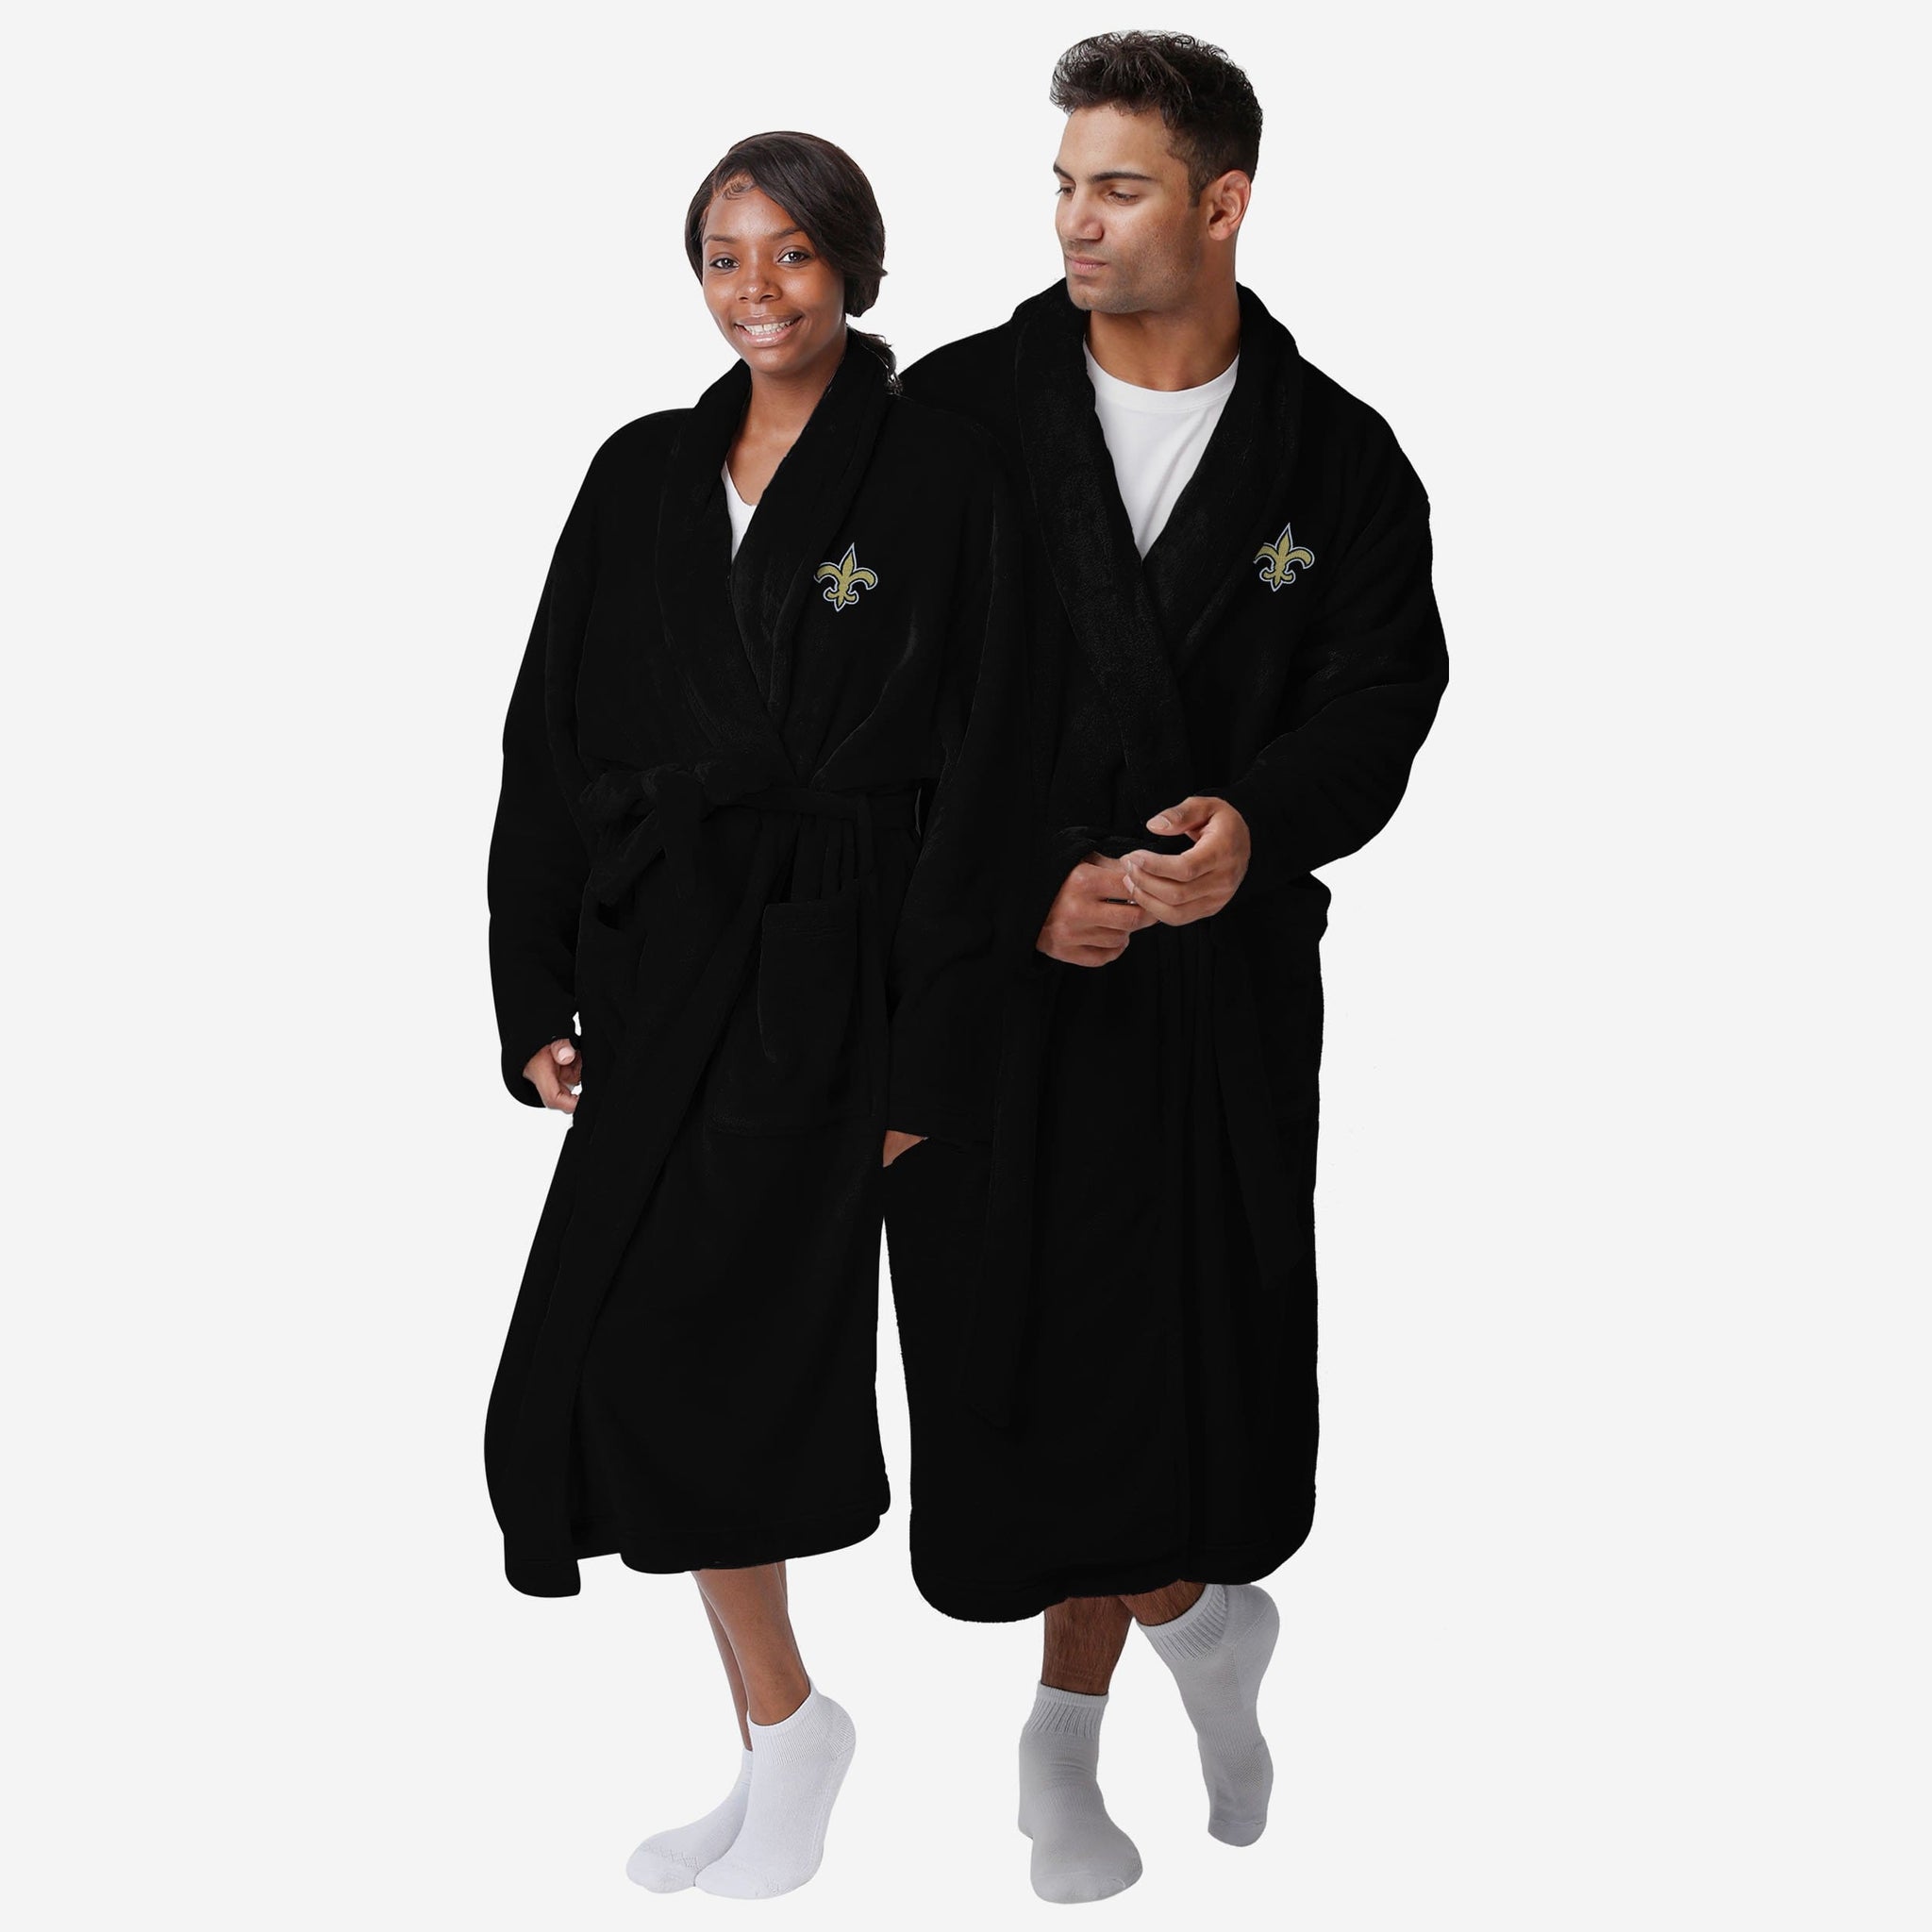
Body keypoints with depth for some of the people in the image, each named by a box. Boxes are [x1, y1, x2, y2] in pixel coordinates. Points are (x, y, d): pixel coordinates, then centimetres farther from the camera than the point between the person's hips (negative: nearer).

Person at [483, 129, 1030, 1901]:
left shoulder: (936, 471, -4)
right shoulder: (647, 474, 11)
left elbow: (978, 762, -8)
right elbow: (550, 736, 12)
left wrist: (929, 1055, -13)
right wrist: (539, 996, 5)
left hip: (826, 965, -5)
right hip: (661, 965, 5)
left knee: (654, 1350, -12)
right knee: (748, 1365, 7)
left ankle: (787, 1713, 6)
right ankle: (775, 1761, 19)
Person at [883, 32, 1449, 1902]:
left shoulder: (1335, 455, 4)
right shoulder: (961, 412, 2)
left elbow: (1381, 691, -2)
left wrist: (1258, 822, -22)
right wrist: (1019, 886, -10)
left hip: (1218, 975, 0)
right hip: (983, 962, 0)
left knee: (1161, 1339, 0)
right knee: (1009, 1340, 0)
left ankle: (1070, 1730, 21)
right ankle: (1202, 1620, 24)